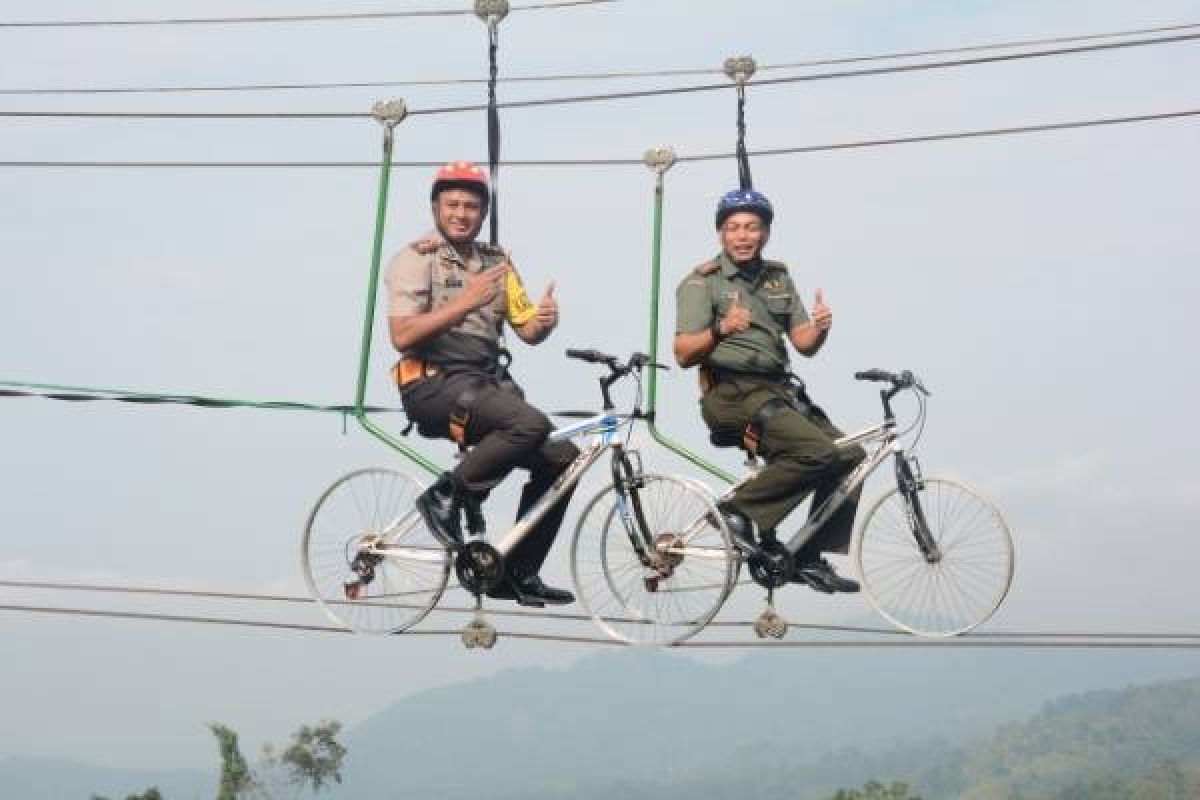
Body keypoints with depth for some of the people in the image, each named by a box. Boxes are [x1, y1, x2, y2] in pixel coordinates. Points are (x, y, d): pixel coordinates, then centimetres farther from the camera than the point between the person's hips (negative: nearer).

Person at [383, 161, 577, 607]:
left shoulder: (496, 261, 15)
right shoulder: (415, 259, -3)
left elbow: (527, 331, 11)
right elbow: (402, 336, -15)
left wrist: (544, 321, -13)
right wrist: (465, 302, -24)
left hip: (486, 383, 7)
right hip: (435, 383, -7)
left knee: (561, 457, -6)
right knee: (530, 424, -30)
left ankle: (516, 574, 5)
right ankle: (445, 496, -11)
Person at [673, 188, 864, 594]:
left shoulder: (779, 278, 16)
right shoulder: (702, 282, -2)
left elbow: (804, 344, 10)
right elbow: (684, 354, -9)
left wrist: (820, 328, -13)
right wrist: (720, 330, -27)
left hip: (777, 390, 7)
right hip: (732, 393, -7)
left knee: (851, 455, -3)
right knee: (817, 451, -26)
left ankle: (809, 560, 6)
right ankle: (740, 509, -9)